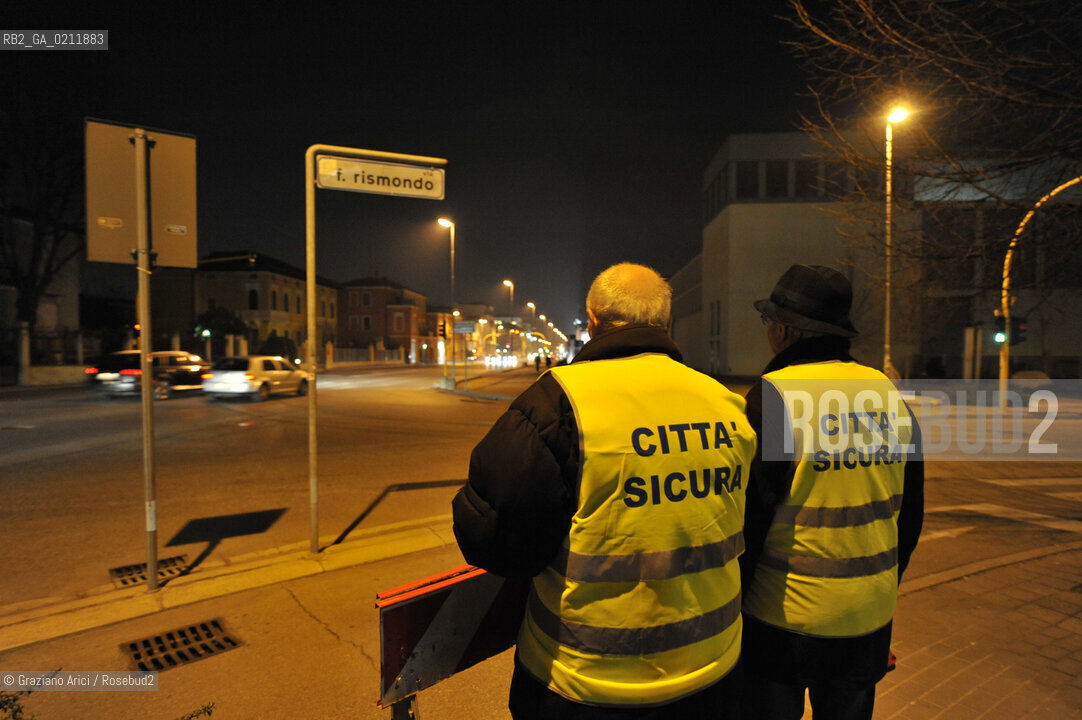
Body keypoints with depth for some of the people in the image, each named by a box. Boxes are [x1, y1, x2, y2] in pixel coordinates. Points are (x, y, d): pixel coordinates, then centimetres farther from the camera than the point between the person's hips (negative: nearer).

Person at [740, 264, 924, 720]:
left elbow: (746, 522, -19)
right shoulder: (890, 395, 1)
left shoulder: (772, 397, -20)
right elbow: (909, 516, 10)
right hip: (869, 618, 6)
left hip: (783, 619, -6)